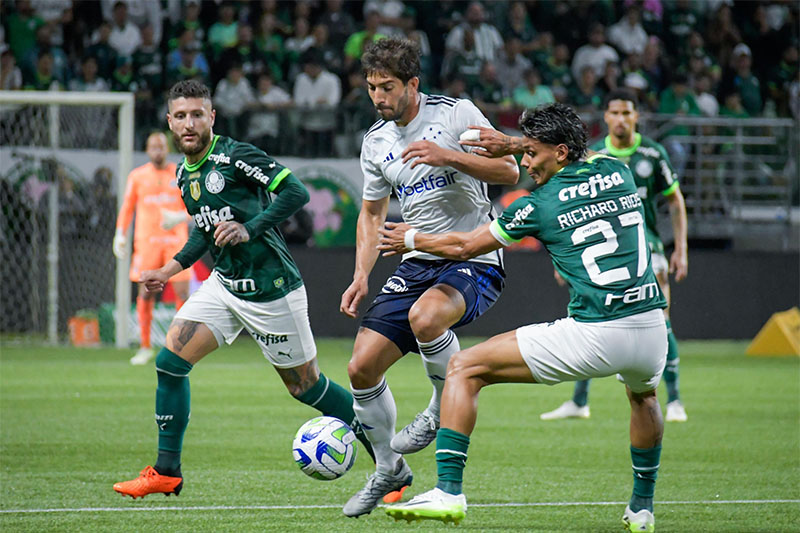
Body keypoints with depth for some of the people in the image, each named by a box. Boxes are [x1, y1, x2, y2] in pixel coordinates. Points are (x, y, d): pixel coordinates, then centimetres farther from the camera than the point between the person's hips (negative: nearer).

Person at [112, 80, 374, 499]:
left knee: (306, 386, 0)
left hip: (271, 290, -8)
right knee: (170, 362, -5)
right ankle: (166, 472, 5)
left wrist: (249, 229, -27)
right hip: (222, 286, 8)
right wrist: (170, 270, 21)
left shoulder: (234, 156, -14)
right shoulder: (184, 174, 11)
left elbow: (295, 192, -21)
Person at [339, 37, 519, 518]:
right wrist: (361, 276, 8)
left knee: (425, 316, -38)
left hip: (475, 260, -6)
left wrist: (448, 156, -24)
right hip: (418, 262, 6)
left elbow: (508, 171, -11)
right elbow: (372, 212, 21)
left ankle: (444, 409, -10)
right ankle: (389, 469, 17)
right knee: (362, 366, -4)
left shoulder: (457, 114, -7)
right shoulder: (376, 141, 10)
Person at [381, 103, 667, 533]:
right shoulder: (617, 172, 12)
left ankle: (448, 491, -5)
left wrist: (412, 239, 30)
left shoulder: (539, 205, 0)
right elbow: (585, 157, 39)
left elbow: (465, 247, 13)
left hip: (592, 336, -6)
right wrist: (513, 144, 34)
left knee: (465, 368, 4)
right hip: (651, 331, 6)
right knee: (643, 394, 42)